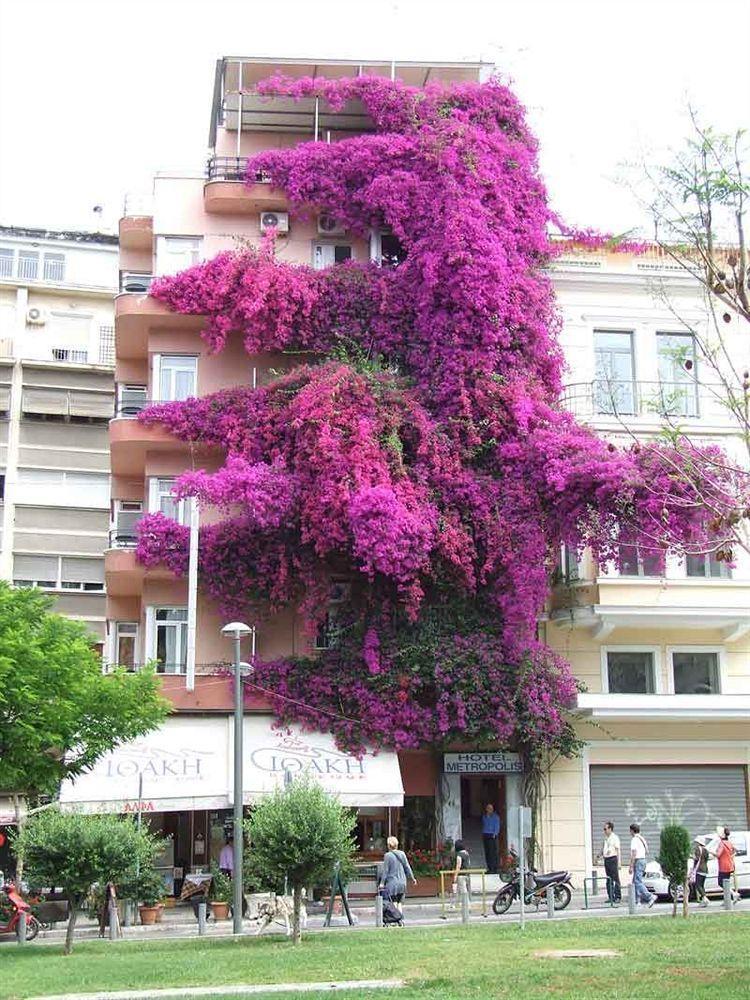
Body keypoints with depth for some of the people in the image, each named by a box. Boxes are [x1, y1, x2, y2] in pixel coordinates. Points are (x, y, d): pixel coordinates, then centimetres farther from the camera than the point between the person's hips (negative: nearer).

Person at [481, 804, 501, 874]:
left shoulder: (495, 817, 1)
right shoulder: (484, 817, 17)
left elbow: (497, 826, -3)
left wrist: (495, 834, -13)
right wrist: (482, 834, 13)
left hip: (492, 836, -6)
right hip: (485, 835, 6)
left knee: (493, 852, -10)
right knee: (487, 852, 3)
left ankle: (494, 869, -9)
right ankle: (489, 868, 9)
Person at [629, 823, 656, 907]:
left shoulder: (634, 839, -13)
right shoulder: (642, 839, 14)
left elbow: (634, 854, -18)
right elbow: (647, 851, 21)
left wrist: (631, 866, -18)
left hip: (638, 861, -10)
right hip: (643, 859, 10)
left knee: (638, 882, -11)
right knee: (636, 881, 13)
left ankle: (650, 897, -20)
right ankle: (637, 900, 11)